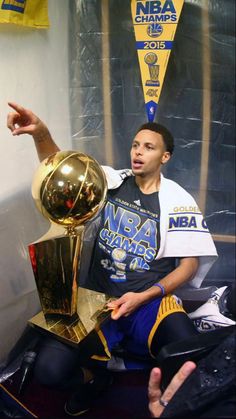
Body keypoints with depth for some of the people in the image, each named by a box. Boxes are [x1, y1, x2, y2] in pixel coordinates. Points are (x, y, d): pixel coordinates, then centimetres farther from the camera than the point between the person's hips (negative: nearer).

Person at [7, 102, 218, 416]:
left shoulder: (178, 201, -1)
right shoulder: (113, 181, 5)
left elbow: (190, 263, -1)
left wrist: (143, 297, -13)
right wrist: (41, 133, -30)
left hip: (152, 300, -1)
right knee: (49, 370, -21)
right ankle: (94, 377, 17)